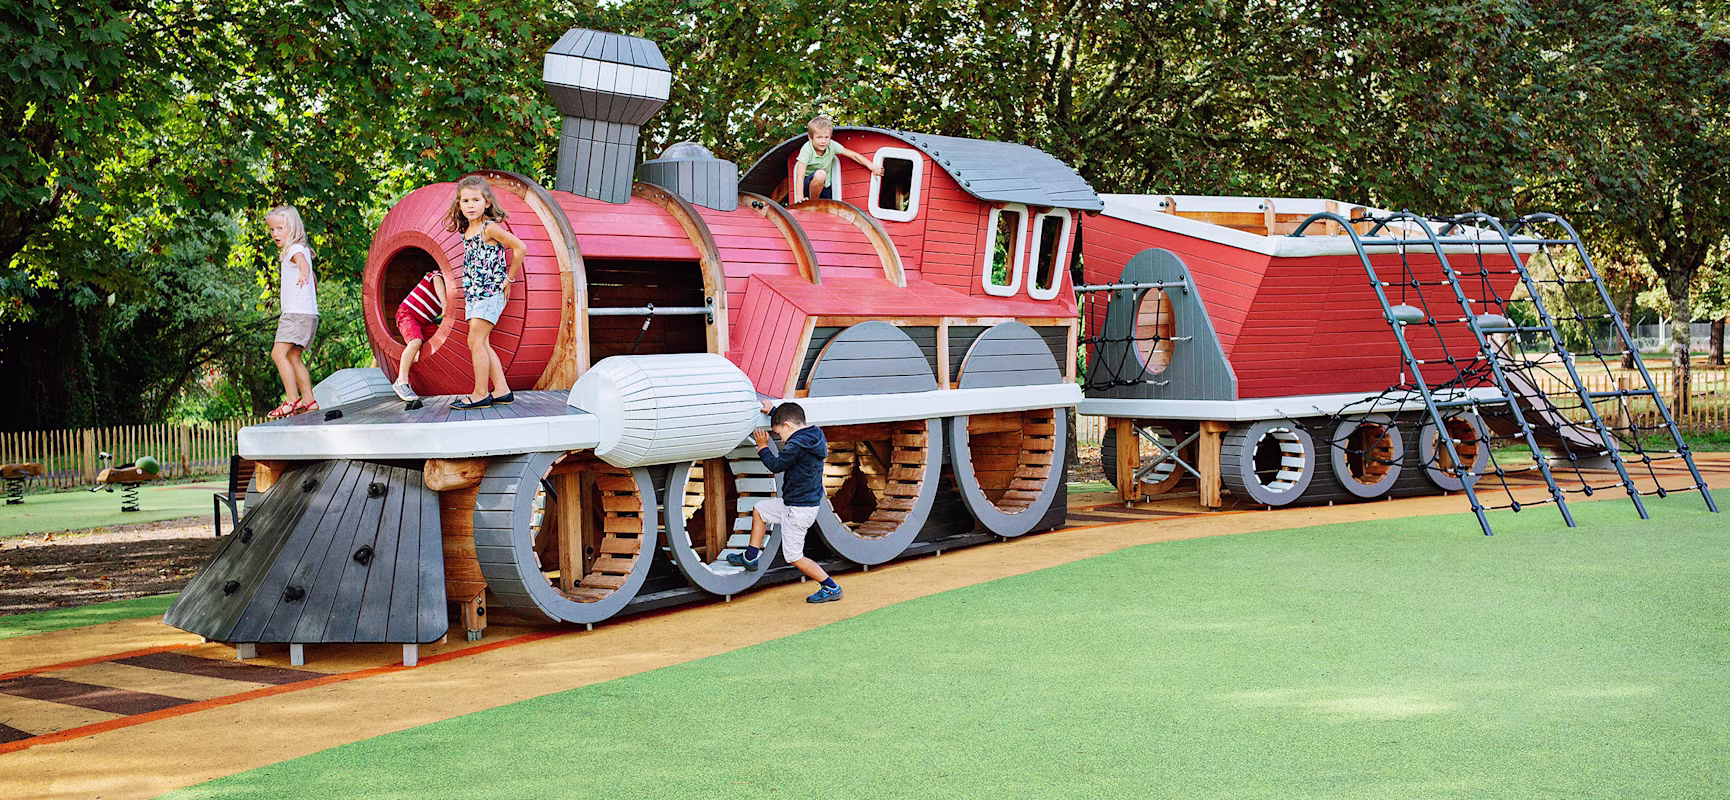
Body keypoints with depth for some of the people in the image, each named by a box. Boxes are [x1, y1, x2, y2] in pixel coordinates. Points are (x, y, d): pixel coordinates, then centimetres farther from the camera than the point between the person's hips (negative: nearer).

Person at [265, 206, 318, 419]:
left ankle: (292, 399, -23)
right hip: (308, 313, 11)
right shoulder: (301, 250, 21)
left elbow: (303, 262, -36)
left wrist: (303, 274, -58)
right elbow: (314, 280, 36)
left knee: (279, 353, -18)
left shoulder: (295, 249, -10)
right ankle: (308, 401, 16)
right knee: (293, 357, 14)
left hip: (298, 313, -11)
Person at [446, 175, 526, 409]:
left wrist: (509, 278, -12)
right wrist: (470, 289, 16)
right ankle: (501, 390, 12)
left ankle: (480, 394, -5)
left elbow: (520, 248, -18)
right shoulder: (466, 230, 12)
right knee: (481, 343, 8)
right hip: (474, 294, 9)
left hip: (490, 292, -9)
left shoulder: (490, 228, -12)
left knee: (476, 341, -10)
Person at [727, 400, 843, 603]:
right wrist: (773, 410, 35)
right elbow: (791, 419, 25)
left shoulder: (797, 445, -25)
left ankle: (830, 588, 4)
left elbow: (776, 465, -11)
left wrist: (762, 447, 5)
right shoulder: (815, 434, 3)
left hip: (798, 510, -10)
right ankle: (751, 557, 30)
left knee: (794, 556, -1)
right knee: (759, 509, 24)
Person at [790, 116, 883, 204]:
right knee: (820, 174, -35)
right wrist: (800, 196, -40)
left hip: (825, 186, 5)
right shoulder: (806, 150, -22)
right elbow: (800, 175, -29)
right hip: (809, 185, -5)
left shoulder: (832, 145, -12)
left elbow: (854, 155, -3)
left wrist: (872, 167, -7)